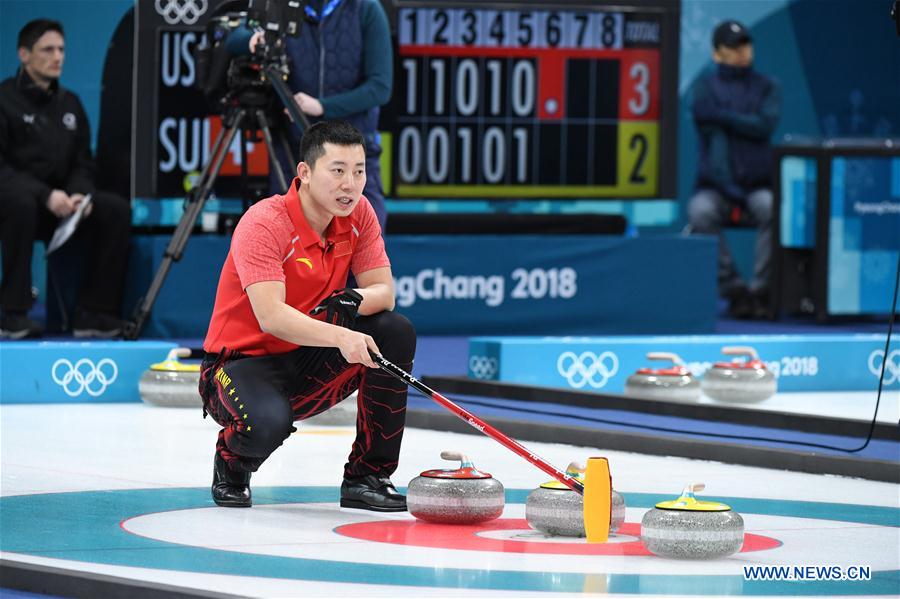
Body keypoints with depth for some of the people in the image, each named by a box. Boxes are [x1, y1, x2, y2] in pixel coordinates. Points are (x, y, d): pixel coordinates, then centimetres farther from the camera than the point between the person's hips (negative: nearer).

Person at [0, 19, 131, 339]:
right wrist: (45, 195, -28)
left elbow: (82, 164, 12)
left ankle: (94, 312, -13)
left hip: (58, 206, 6)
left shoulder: (69, 103, 13)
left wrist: (79, 194, -12)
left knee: (117, 210, -16)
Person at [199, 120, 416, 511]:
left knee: (396, 332, -17)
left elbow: (384, 293, -4)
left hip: (309, 363, 6)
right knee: (268, 423, -38)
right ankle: (232, 463, 3)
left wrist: (352, 301, -28)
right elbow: (271, 316, -33)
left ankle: (367, 478, -9)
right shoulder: (263, 223, -23)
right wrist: (339, 336, -47)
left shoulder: (359, 214, -3)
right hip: (245, 360, -6)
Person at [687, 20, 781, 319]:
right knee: (700, 212, -33)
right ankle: (734, 291, -26)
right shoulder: (707, 87, 7)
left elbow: (765, 125, -9)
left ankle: (761, 291, -24)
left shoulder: (766, 87, 11)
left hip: (758, 182, 0)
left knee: (773, 208, -33)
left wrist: (722, 115, -10)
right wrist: (728, 186, -19)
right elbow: (713, 137, -6)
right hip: (715, 183, 0)